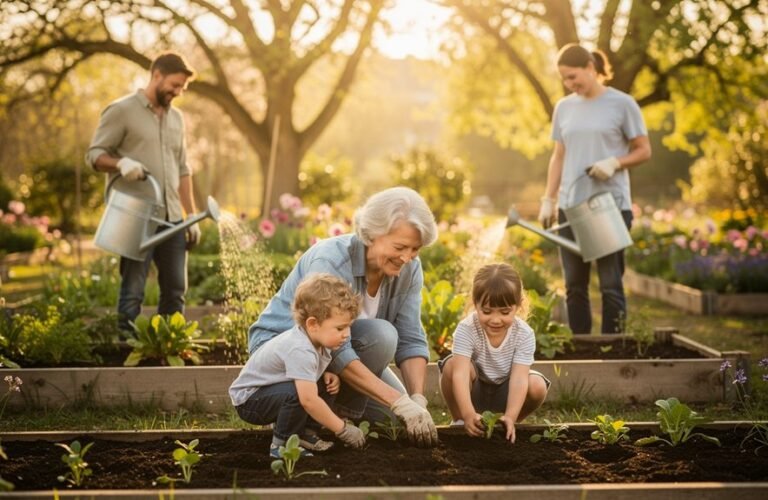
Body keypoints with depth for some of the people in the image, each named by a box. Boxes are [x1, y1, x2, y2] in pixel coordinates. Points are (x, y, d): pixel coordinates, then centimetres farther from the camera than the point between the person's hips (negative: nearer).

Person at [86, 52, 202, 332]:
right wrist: (121, 163, -25)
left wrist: (192, 217, 14)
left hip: (172, 219, 6)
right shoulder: (122, 110, -2)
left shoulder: (176, 118, 17)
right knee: (133, 291, -4)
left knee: (175, 289, 7)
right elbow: (94, 154, -5)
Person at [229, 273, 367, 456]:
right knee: (298, 392, -34)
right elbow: (309, 400, -40)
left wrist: (326, 375, -5)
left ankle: (303, 433, 6)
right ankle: (281, 444, -15)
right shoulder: (300, 350, -34)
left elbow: (316, 368, 19)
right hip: (248, 398, -9)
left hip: (270, 390, 9)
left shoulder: (319, 339, -6)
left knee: (327, 384, -2)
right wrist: (342, 429, -30)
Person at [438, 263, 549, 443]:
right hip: (474, 391, -1)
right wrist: (468, 414, -52)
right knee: (452, 365, -32)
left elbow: (519, 378, -30)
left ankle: (504, 427, -1)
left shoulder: (524, 335, -20)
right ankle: (459, 421, -9)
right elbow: (460, 373, -37)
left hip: (503, 393, 2)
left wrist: (510, 417, -46)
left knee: (537, 386, -28)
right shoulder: (466, 330, -26)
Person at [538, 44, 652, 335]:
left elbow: (644, 151, 1)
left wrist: (614, 162, -17)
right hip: (570, 206, 5)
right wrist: (548, 200, 10)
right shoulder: (563, 107, 12)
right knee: (574, 284, 7)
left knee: (610, 283, -3)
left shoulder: (621, 104, -2)